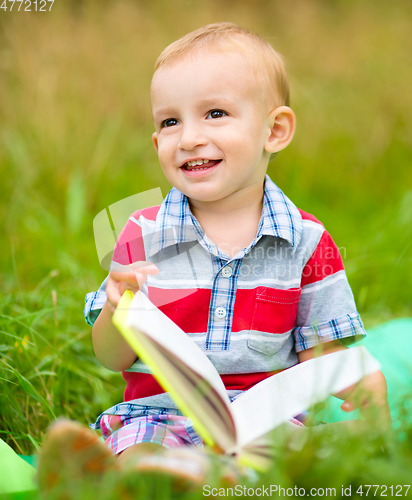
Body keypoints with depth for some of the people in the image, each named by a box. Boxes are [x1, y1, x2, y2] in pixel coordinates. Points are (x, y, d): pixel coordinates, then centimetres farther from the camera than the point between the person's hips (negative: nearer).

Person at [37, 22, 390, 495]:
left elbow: (317, 352, 4)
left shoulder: (306, 240, 2)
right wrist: (119, 312, -19)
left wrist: (361, 379, -19)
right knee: (135, 463, -33)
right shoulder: (142, 236, 2)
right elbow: (112, 357, 5)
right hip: (158, 414, -1)